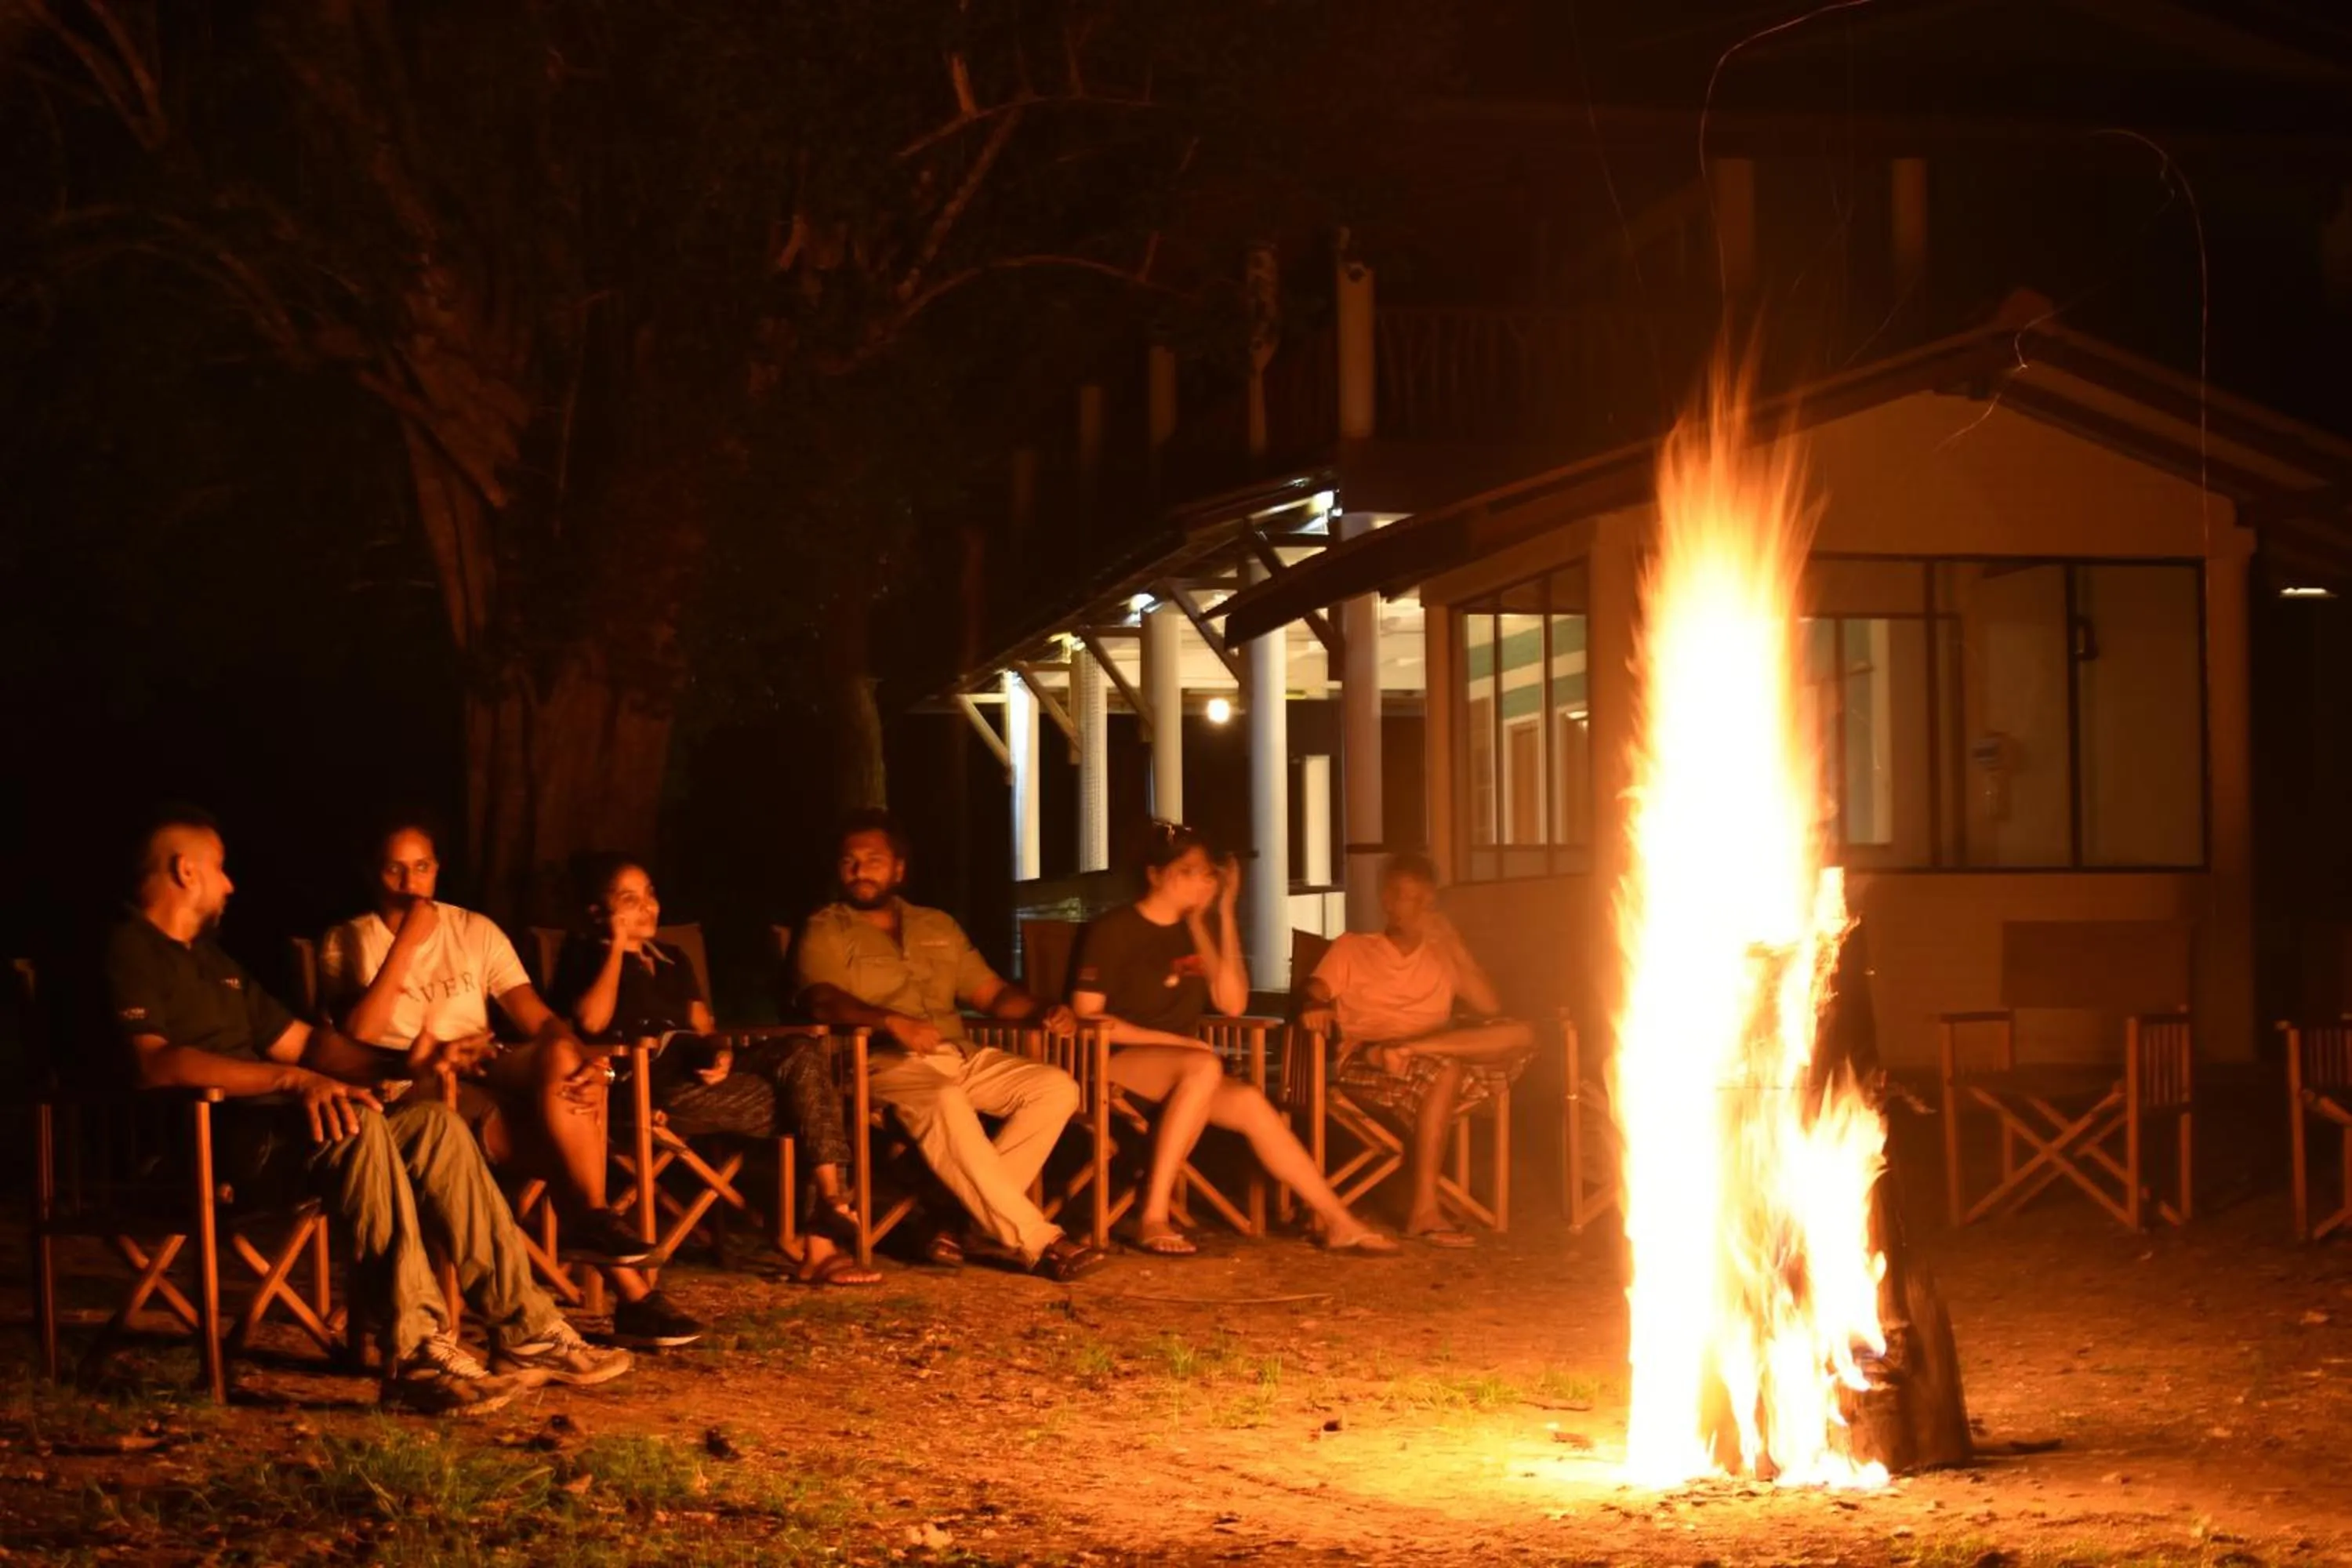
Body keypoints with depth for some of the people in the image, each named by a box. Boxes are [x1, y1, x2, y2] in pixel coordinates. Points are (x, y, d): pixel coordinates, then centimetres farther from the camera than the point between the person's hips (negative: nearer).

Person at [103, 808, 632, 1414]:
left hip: (268, 1121, 9)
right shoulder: (130, 950, -6)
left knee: (433, 1124, -7)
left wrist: (403, 1064, 9)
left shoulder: (209, 957, 27)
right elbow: (155, 1063, -23)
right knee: (356, 1125, -33)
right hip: (197, 1139, -9)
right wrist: (290, 1079, -29)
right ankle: (415, 1353, -37)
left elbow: (300, 1040, 26)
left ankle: (525, 1330, -11)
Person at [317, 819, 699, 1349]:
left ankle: (589, 1222, -26)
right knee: (563, 1135, -32)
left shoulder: (475, 931, 14)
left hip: (488, 1077, 4)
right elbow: (359, 1034, -12)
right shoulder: (347, 942, 6)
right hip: (412, 1090, -4)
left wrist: (583, 1054, -21)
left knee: (562, 1054, -32)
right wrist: (406, 943, -14)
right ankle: (630, 1290, -31)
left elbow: (535, 1016, 2)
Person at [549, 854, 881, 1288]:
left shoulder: (671, 960, 28)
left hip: (701, 1074, 6)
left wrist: (720, 1055, -1)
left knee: (801, 1054, -22)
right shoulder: (585, 956, 8)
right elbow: (593, 1021, -11)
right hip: (653, 1094, -6)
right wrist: (617, 947, -5)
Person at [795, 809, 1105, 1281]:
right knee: (944, 1102, -38)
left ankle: (978, 1219, -22)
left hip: (961, 1058, 6)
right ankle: (1035, 1240, -38)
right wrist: (891, 1021, -30)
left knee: (1056, 1087, -16)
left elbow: (992, 992, 22)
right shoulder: (825, 931, 6)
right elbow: (823, 1000, -12)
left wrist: (1042, 1010, -1)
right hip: (886, 1063, -6)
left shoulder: (939, 927, 24)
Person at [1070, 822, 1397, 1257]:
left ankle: (1339, 1223, -15)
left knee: (1249, 1102, -19)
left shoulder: (1194, 931, 11)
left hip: (1176, 1068, 6)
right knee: (1203, 1067, -34)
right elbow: (1086, 1016, -12)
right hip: (1111, 1065, -6)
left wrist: (1225, 915, -3)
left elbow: (1232, 1004, 1)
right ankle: (1153, 1217, -34)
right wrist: (1172, 1040, -16)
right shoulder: (1114, 930, -8)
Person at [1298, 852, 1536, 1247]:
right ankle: (1424, 1209, -42)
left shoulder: (1441, 956, 25)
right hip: (1366, 1066, -4)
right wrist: (1316, 1008, -20)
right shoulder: (1352, 949, 18)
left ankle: (1402, 1050, -35)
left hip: (1437, 1054, 4)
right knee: (1444, 1071, -38)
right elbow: (1315, 995, 4)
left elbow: (1489, 1007, 11)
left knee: (1520, 1037, -22)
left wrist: (1455, 945, 8)